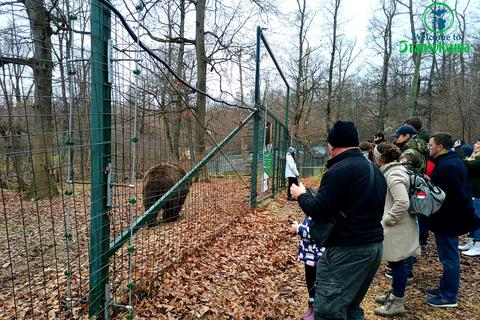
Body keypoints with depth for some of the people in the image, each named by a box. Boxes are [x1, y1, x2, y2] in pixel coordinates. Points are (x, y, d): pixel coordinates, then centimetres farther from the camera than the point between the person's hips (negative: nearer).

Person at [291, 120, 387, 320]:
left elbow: (318, 212, -18)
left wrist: (301, 195, 0)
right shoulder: (375, 170, 12)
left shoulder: (340, 170, -17)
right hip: (375, 245, 10)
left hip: (347, 250, -10)